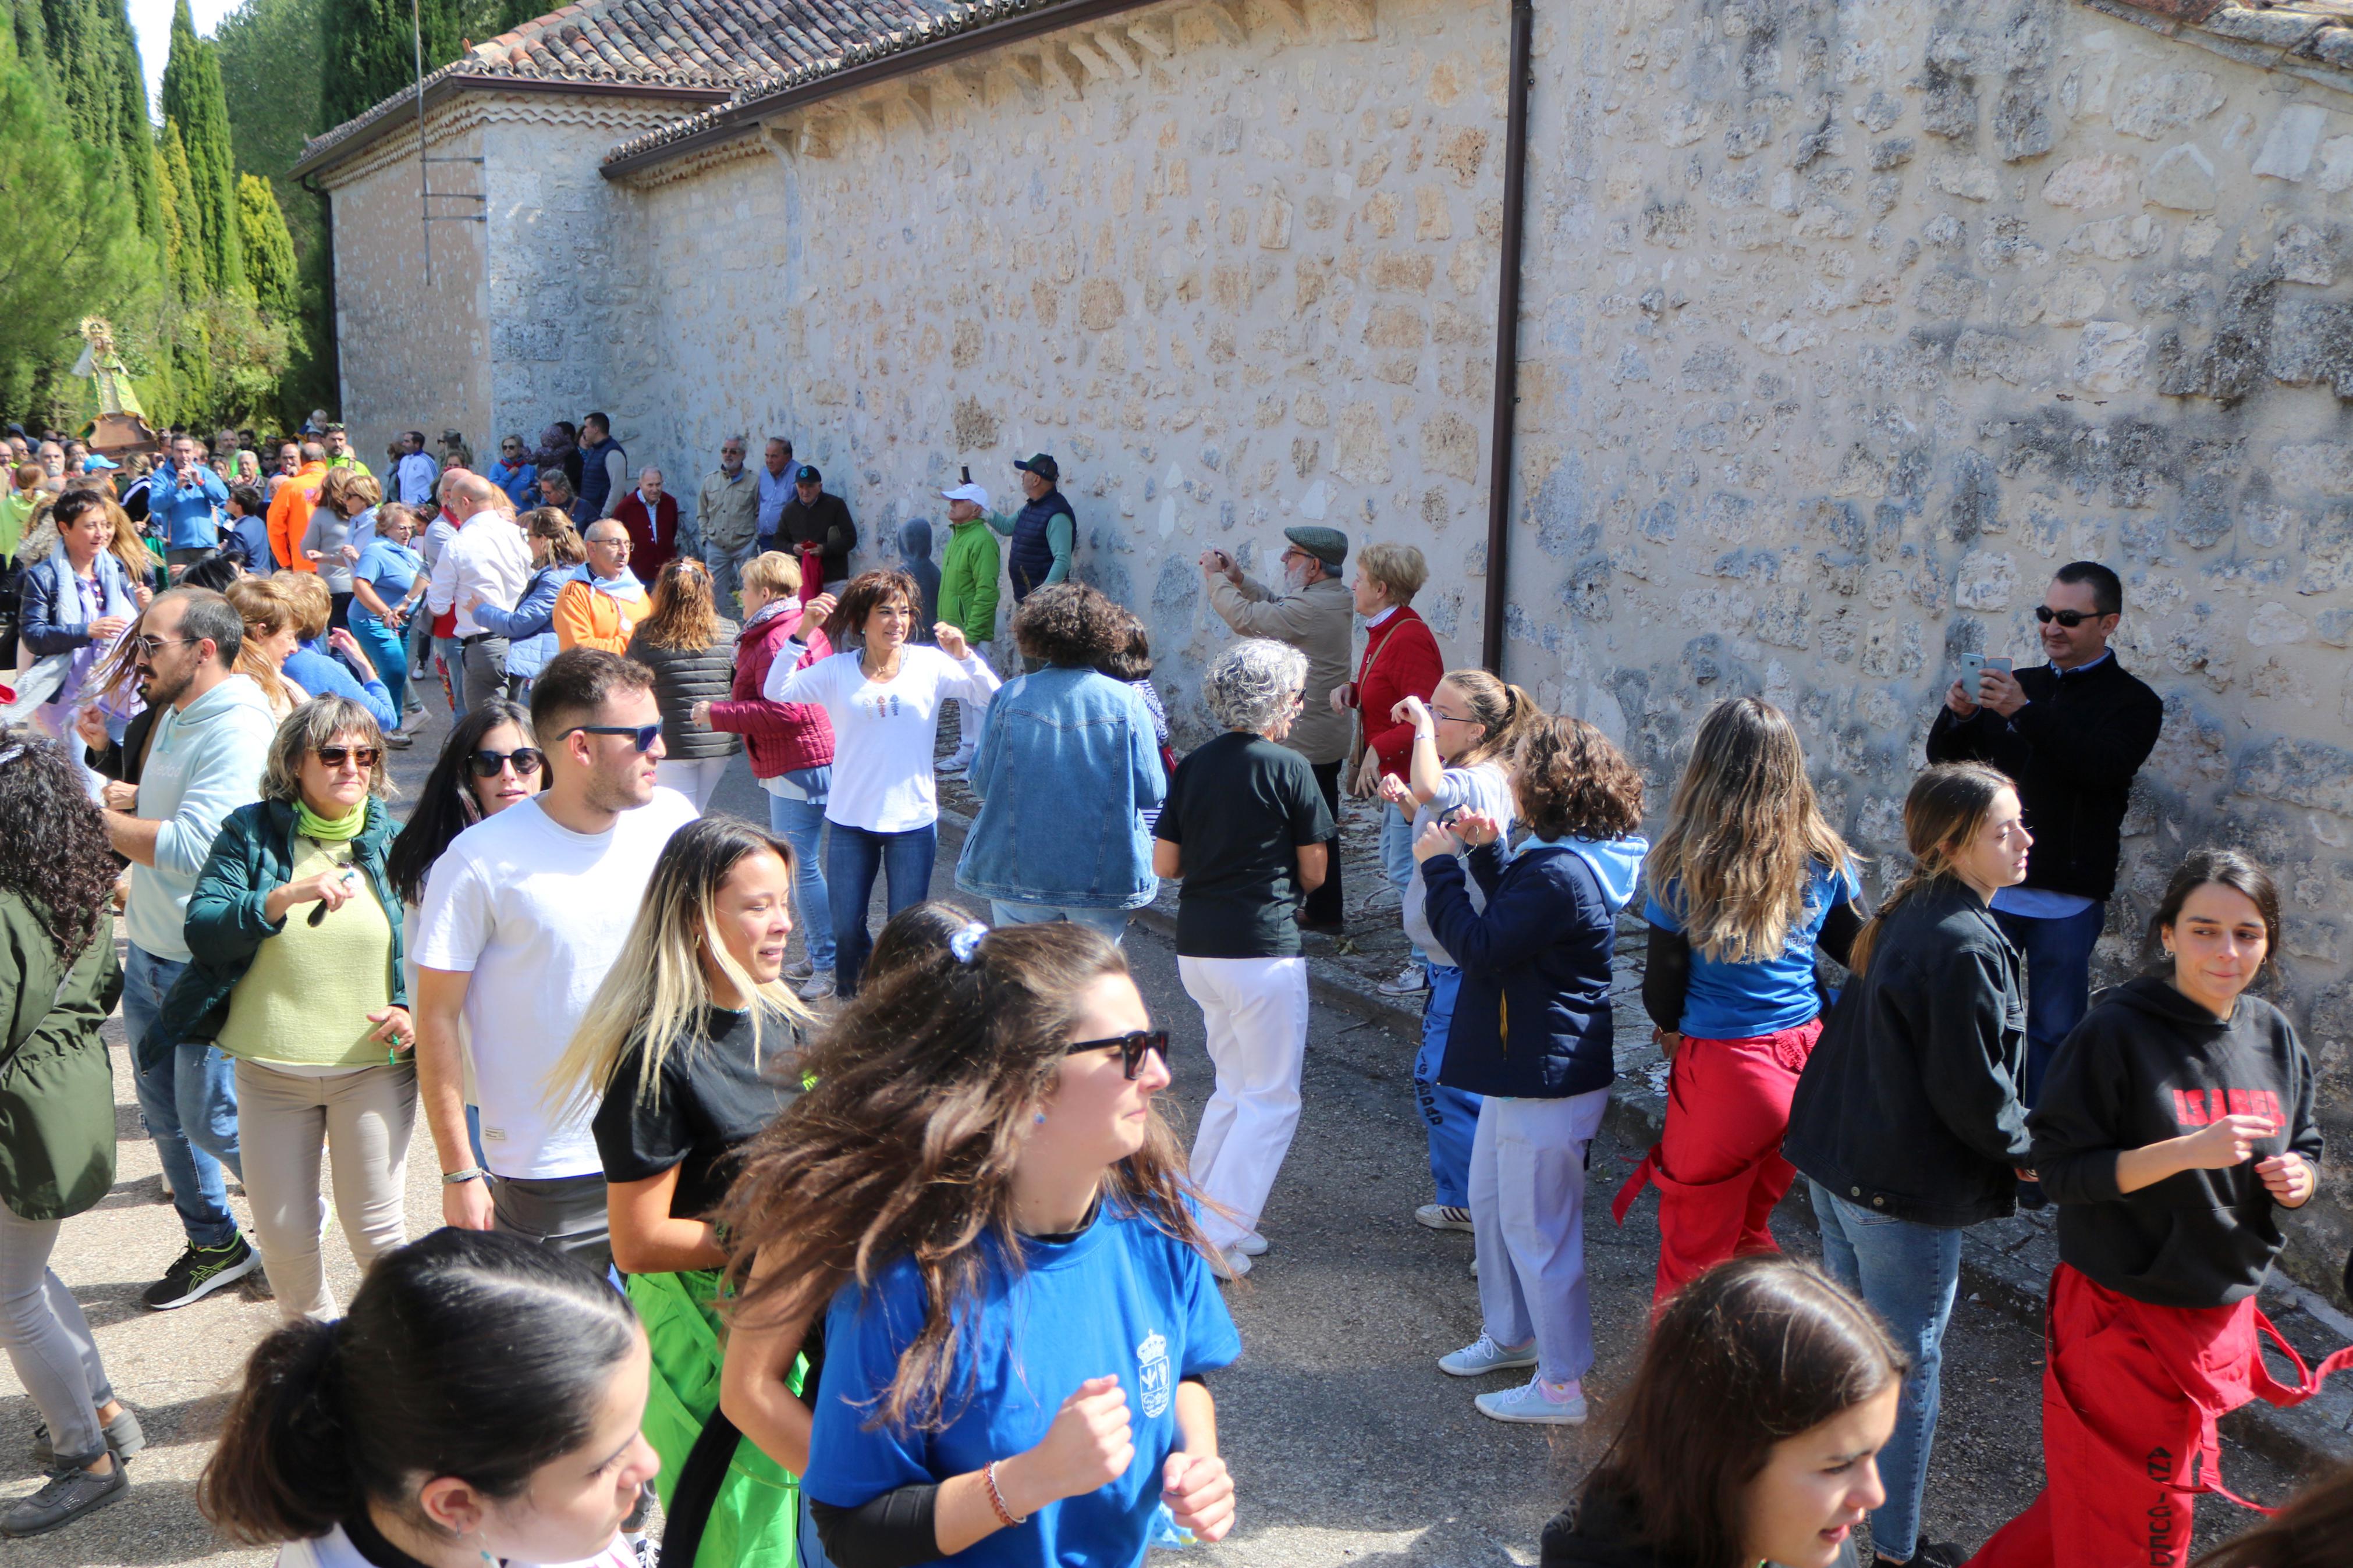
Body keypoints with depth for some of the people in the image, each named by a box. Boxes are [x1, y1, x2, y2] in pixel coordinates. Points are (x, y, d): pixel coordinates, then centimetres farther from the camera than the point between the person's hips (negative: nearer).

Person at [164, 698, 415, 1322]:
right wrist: (286, 896, -26)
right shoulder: (251, 833, -1)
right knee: (284, 1236, 8)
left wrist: (411, 1007, -7)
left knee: (377, 1231, 3)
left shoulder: (392, 839, 3)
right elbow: (202, 930, -12)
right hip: (271, 1068, 0)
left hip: (374, 1065, 0)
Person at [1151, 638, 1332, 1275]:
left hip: (1196, 947, 7)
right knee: (1272, 1101, 5)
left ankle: (1197, 1218, 25)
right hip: (1262, 948, -7)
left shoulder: (1193, 767, 6)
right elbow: (1313, 871, -3)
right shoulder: (1287, 768, -9)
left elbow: (1164, 864, 8)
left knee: (1234, 1089, 22)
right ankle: (1220, 1236, 2)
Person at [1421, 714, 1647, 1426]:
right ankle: (1511, 1333, 42)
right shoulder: (1579, 860, 6)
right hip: (1524, 1067, 11)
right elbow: (1517, 918, 18)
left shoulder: (1561, 874, -27)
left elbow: (1480, 946, -25)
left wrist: (1441, 867, -15)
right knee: (1489, 1202, 24)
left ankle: (1561, 1385, 15)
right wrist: (1488, 854, 8)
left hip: (1548, 1080, -11)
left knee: (1537, 1230, 1)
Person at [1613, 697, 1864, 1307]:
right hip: (1808, 1060, 5)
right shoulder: (1822, 858, -2)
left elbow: (1662, 987, -9)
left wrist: (1671, 1029, 12)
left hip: (1722, 1070, -5)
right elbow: (1853, 948, 12)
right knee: (1749, 1229, 24)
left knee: (1694, 1243, 12)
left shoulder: (1688, 865, -15)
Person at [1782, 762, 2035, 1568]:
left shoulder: (1899, 920, 4)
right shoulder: (1965, 945, -24)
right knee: (1908, 1363, 6)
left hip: (1838, 1162, 9)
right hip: (1906, 1190, -9)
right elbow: (1973, 1089, -21)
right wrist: (2025, 1151, -3)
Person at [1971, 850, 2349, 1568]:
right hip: (2123, 1316, -6)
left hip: (2223, 1316, 6)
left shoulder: (2274, 1036, 2)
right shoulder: (2116, 1033, -16)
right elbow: (2061, 1170, -17)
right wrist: (2188, 1151, -27)